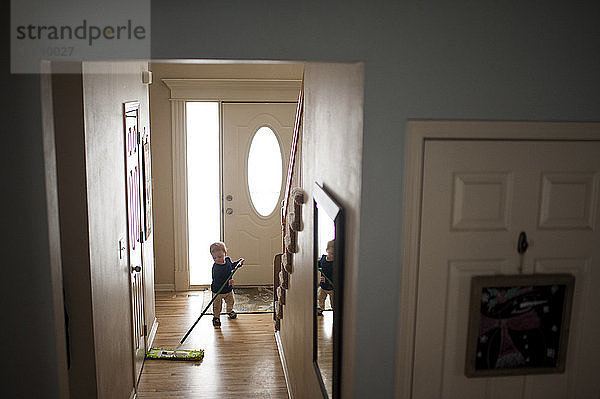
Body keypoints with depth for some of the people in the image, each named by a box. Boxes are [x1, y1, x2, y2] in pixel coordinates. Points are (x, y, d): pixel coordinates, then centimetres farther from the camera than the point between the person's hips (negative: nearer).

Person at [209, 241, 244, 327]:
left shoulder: (227, 260, -8)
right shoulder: (215, 267, -29)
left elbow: (231, 266, 18)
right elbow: (218, 280, -37)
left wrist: (239, 262, 9)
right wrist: (227, 282, -49)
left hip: (228, 289, 6)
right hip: (218, 290, -6)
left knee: (231, 301, 24)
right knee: (217, 305, 3)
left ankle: (230, 311, 51)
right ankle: (216, 317, 26)